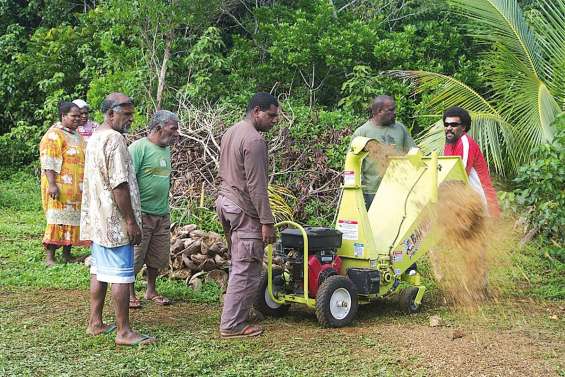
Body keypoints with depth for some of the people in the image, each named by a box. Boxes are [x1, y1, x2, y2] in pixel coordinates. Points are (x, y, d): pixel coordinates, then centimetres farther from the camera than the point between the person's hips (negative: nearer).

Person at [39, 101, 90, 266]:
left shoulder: (76, 135, 17)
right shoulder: (54, 135, -10)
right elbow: (49, 162, -17)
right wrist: (52, 184, -25)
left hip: (77, 188, 8)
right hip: (61, 187, -8)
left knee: (73, 219, 9)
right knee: (58, 220, -7)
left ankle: (67, 253, 18)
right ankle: (50, 256, -2)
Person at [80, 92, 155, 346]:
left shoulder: (95, 138, 15)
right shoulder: (114, 139, -17)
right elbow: (119, 185, -22)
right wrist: (131, 222, -18)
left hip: (96, 220, 10)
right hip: (114, 220, -10)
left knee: (99, 270, 15)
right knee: (121, 275, -5)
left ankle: (95, 323, 22)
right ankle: (124, 332, 0)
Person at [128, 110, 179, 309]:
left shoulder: (166, 150, 12)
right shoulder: (139, 147, -12)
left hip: (162, 215, 8)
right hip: (142, 213, -8)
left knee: (158, 257, 14)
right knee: (135, 257, 2)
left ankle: (151, 290, 30)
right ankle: (130, 293, 18)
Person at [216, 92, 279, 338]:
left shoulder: (230, 132, 13)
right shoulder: (254, 140, -18)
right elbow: (257, 186, -21)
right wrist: (267, 222, -18)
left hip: (225, 201, 10)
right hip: (243, 210, -10)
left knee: (239, 265, 19)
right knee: (247, 271, -3)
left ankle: (236, 315, 26)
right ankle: (232, 325, 1)